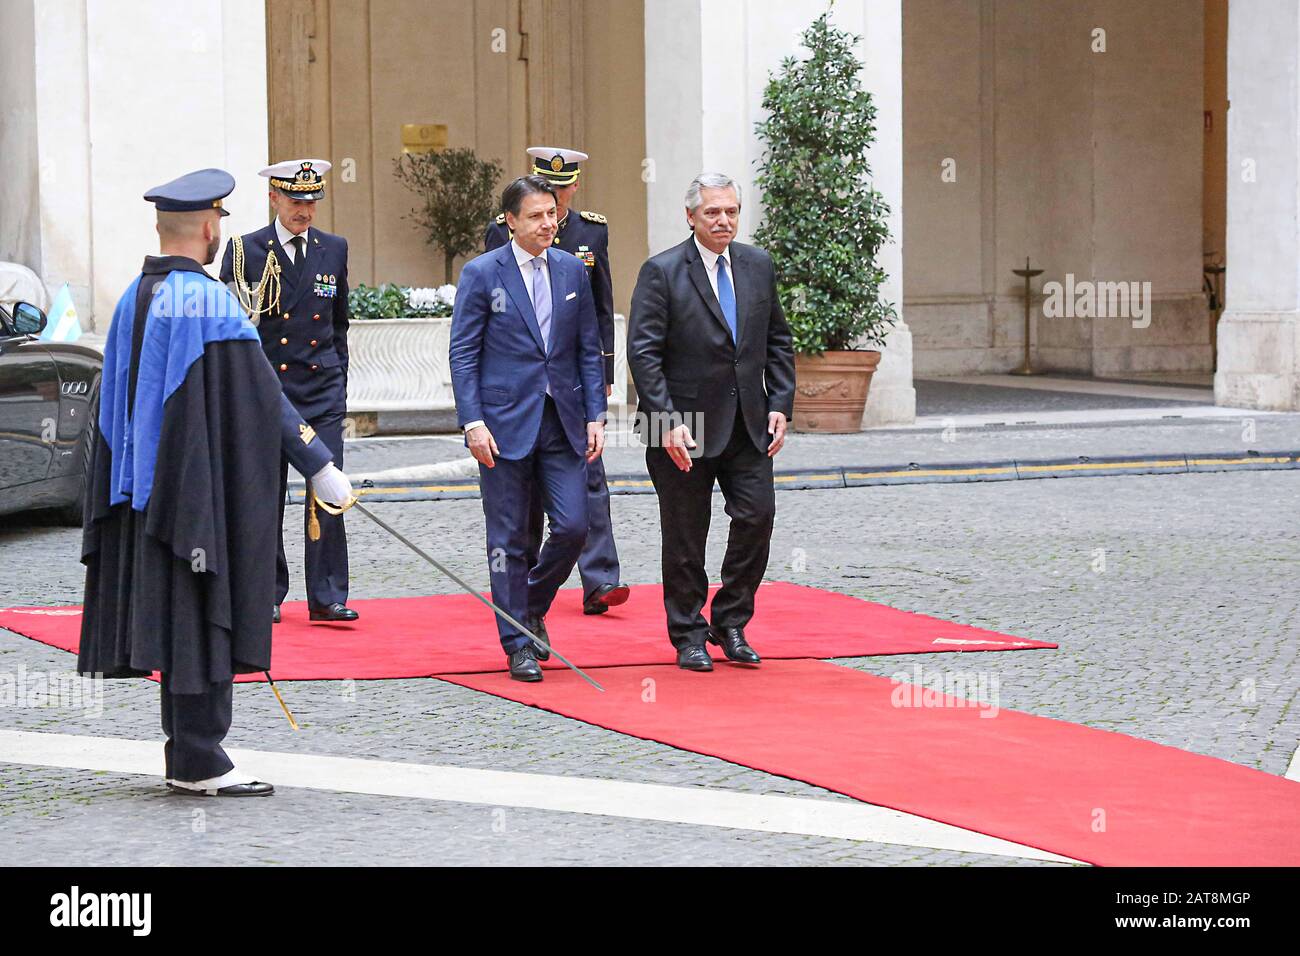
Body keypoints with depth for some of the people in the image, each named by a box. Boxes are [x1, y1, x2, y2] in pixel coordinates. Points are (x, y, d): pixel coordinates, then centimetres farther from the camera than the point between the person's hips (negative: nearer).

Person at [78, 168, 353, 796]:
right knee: (202, 618, -3)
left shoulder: (134, 300, 8)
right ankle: (197, 762, 0)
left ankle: (186, 750, 21)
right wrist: (319, 466, -11)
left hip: (147, 486, 8)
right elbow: (260, 401, -16)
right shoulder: (209, 304, -16)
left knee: (175, 619, 14)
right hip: (205, 486, -8)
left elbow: (117, 401, 15)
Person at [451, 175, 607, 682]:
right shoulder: (481, 273, -4)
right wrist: (473, 422, -13)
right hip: (505, 423, -4)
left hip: (562, 422, 4)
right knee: (509, 538, 1)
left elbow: (589, 350, 12)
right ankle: (518, 644, 10)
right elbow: (463, 354, -5)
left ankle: (532, 607, 23)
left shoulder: (572, 270, 8)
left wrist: (595, 416, 5)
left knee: (573, 526, -3)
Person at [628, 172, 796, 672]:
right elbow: (643, 352, -12)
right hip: (685, 427, -4)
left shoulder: (759, 265, 8)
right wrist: (667, 423, -19)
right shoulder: (661, 272, -9)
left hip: (747, 423, 4)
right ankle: (689, 637, 17)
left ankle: (729, 623, 13)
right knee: (685, 536, 4)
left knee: (757, 515, -4)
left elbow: (778, 341, 14)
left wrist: (780, 405, 3)